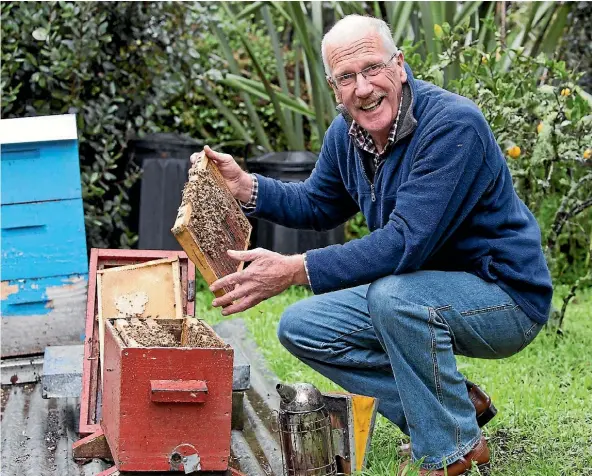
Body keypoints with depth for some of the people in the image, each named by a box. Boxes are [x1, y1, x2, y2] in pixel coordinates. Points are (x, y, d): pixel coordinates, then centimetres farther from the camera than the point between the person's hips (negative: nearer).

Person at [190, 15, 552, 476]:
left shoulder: (453, 125, -26)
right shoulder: (346, 134, 0)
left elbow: (406, 243, -32)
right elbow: (317, 205, 19)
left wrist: (294, 270, -34)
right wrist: (246, 186, 1)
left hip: (506, 297, -8)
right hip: (424, 292, 9)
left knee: (395, 294, -35)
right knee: (301, 328, 1)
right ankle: (457, 403, 4)